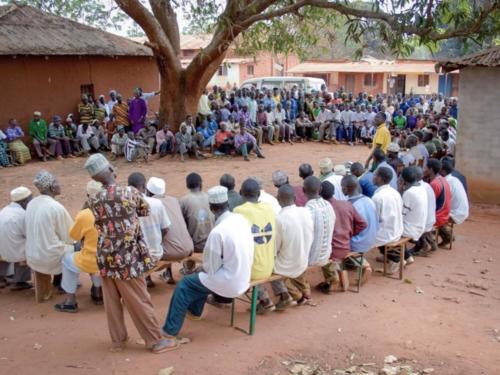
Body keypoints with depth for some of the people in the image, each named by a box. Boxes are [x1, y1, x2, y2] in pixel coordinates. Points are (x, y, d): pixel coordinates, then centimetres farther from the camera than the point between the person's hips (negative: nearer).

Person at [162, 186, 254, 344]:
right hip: (243, 277, 8)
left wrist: (205, 267, 8)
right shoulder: (242, 220, -3)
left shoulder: (218, 232, -26)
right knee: (203, 275, 29)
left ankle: (170, 330, 14)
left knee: (184, 285, 6)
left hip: (230, 283, -7)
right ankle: (195, 311, 45)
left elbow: (211, 268, -16)